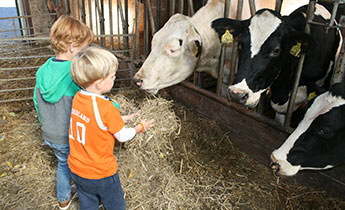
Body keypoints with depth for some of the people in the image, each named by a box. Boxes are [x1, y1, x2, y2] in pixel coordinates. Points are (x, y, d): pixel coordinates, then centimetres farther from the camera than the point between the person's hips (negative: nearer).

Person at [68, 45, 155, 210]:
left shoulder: (77, 97, -8)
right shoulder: (106, 108, -29)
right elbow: (123, 136, -14)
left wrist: (122, 119, 9)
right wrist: (141, 127, 3)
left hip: (77, 169, 7)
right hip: (101, 174, -6)